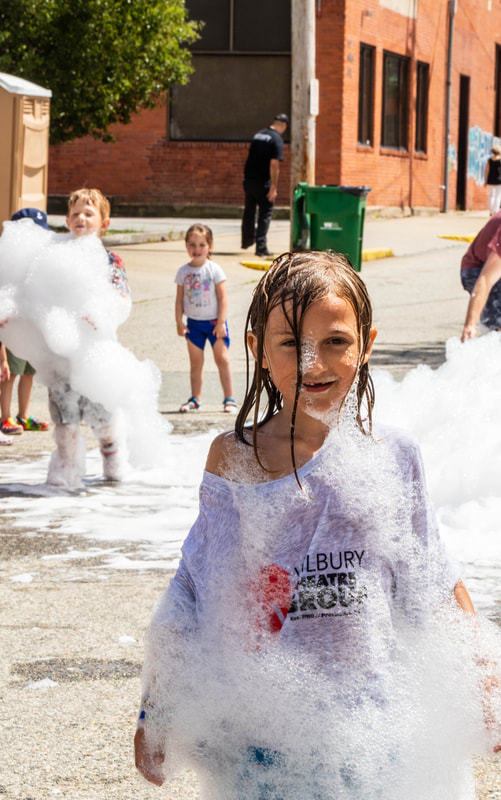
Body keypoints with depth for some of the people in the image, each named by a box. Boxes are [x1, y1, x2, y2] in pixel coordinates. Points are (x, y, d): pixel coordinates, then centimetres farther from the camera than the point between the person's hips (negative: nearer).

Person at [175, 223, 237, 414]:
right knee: (195, 362, 8)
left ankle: (229, 399, 2)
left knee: (222, 359, -2)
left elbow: (223, 298, -8)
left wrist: (221, 323, -13)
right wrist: (179, 322, 1)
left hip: (213, 321, -3)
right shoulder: (183, 272, 1)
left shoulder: (214, 270, -8)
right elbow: (180, 298, 6)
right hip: (193, 322, 3)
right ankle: (195, 399, 14)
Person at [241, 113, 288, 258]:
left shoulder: (258, 134, 13)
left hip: (248, 179, 7)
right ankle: (261, 247, -3)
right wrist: (274, 187, -17)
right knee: (265, 213, 1)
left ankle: (247, 240, 36)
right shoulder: (277, 139, -11)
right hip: (262, 181, -7)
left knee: (249, 211, 21)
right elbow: (274, 164, -18)